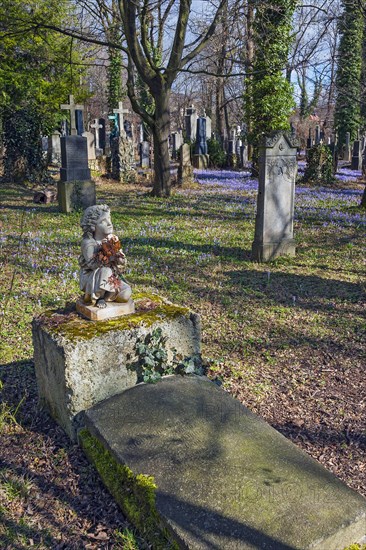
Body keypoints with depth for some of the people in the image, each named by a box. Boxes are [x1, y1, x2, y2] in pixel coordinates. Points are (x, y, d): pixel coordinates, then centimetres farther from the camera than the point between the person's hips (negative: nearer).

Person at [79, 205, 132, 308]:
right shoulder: (88, 243, -16)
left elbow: (121, 265, 3)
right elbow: (92, 264, -28)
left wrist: (119, 258, -20)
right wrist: (109, 258, -33)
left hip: (110, 277, 5)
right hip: (90, 278, -5)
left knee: (126, 293, -14)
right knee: (105, 271, -37)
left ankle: (102, 295, 8)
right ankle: (96, 297, -13)